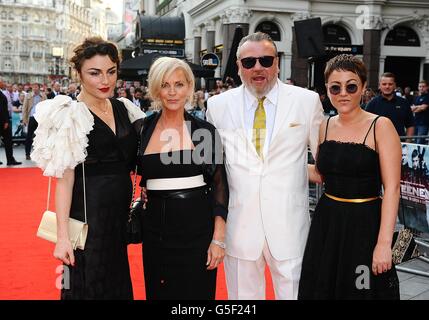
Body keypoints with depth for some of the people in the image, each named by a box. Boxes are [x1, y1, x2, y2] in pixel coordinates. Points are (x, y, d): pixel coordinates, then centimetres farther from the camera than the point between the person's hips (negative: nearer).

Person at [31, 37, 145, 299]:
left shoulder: (125, 109, 6)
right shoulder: (70, 116, -12)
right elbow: (64, 178, -14)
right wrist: (62, 236, -18)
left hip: (122, 213, 6)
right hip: (88, 214, -6)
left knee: (119, 283, 19)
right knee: (89, 287, 7)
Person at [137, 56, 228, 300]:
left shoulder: (205, 130, -3)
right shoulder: (144, 128, 2)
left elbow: (219, 184, -3)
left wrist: (218, 238, -8)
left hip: (197, 229, -1)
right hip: (156, 230, 2)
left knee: (196, 292, 9)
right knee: (158, 292, 12)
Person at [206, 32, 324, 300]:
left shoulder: (307, 101, 0)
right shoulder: (218, 105, 3)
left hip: (289, 225, -1)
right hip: (239, 224, 1)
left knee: (293, 292, 8)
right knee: (242, 294, 14)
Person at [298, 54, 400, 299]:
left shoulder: (380, 126, -10)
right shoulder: (325, 127, 5)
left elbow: (392, 188, -15)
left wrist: (384, 243, -21)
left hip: (365, 224, -5)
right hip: (326, 223, 5)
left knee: (362, 290, 8)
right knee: (323, 289, 14)